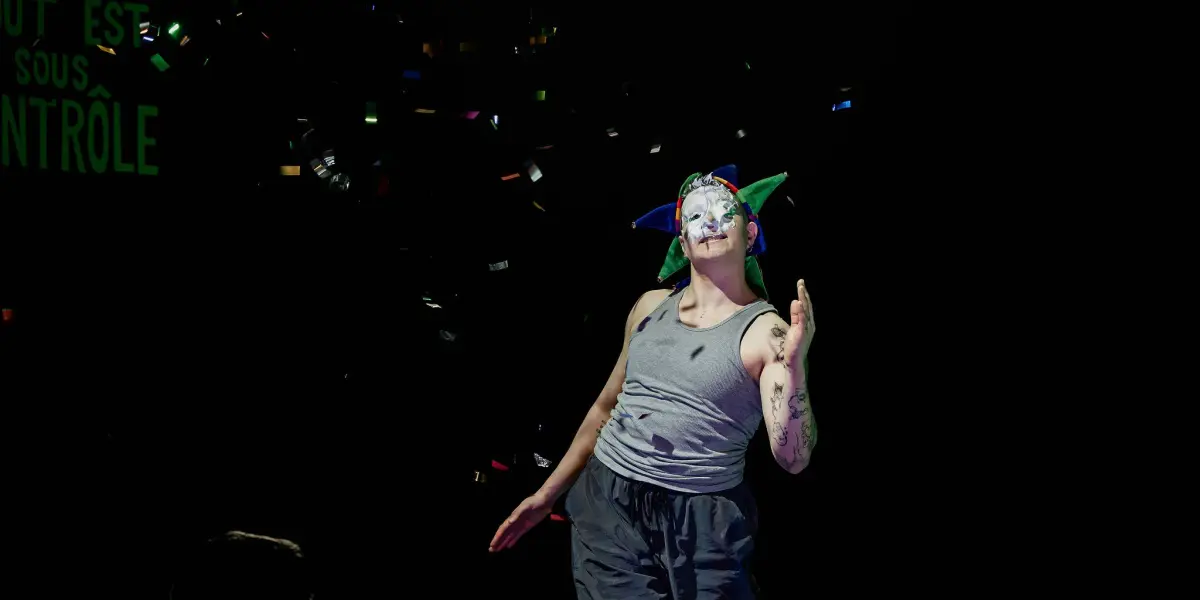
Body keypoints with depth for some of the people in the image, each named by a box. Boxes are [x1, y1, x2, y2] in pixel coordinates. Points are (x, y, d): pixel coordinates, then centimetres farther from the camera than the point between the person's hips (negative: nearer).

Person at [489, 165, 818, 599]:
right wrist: (548, 492, 20)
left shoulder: (765, 331, -7)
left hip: (701, 524, -3)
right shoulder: (651, 306, 7)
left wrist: (793, 367, -29)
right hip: (607, 503, 4)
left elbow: (793, 459, -16)